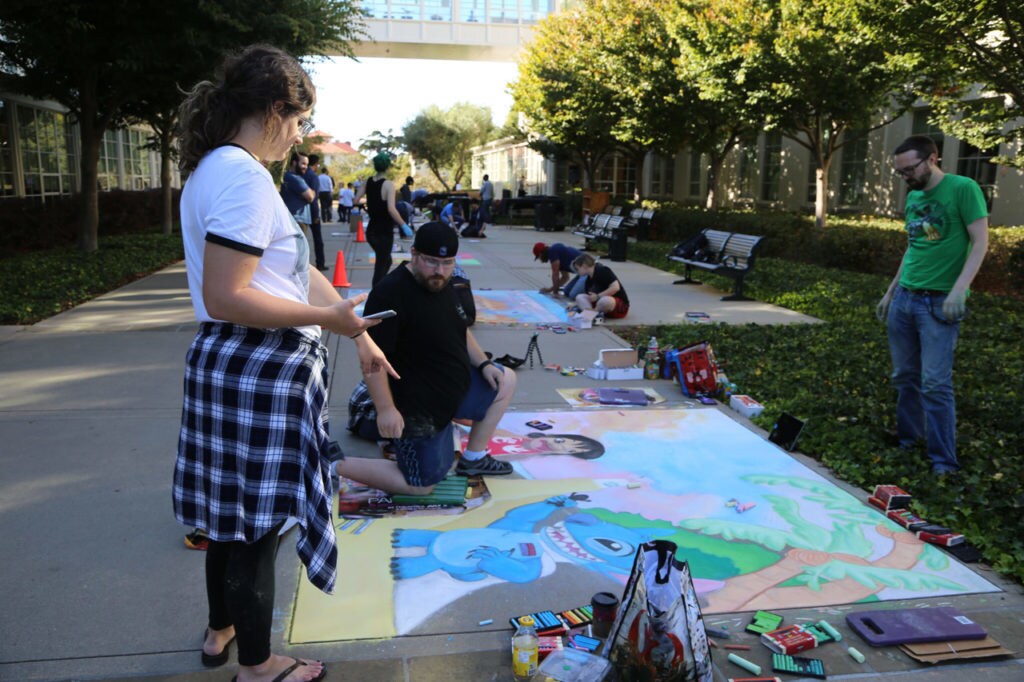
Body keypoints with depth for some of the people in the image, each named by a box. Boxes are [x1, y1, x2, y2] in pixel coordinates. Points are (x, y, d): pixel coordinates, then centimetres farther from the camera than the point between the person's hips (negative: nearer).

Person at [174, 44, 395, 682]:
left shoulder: (216, 169, 14)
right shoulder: (244, 176, -19)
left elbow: (299, 272, 15)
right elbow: (225, 299, -25)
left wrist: (359, 333, 17)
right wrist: (327, 316, -16)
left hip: (230, 366, 10)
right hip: (257, 371, -10)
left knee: (235, 508, 23)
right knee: (257, 520, 6)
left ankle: (221, 630, 43)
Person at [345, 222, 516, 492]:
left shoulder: (441, 285, 4)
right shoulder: (390, 294, -26)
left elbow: (459, 332, 18)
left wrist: (483, 363, 4)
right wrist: (386, 408, -29)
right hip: (418, 406, -9)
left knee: (506, 381, 17)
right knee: (421, 486, -3)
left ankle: (473, 459, 23)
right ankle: (336, 465, 6)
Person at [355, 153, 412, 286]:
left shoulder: (368, 182, 3)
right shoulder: (388, 184, -16)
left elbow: (356, 200, 4)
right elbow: (391, 209, -26)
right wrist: (404, 225, -19)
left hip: (372, 231, 7)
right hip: (384, 232, -7)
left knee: (386, 261, 24)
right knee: (381, 266, 0)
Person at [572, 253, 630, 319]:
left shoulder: (602, 270, -16)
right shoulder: (589, 279, 9)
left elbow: (616, 287, -27)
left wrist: (598, 296, -22)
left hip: (620, 304, -8)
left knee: (605, 300, -41)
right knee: (580, 298, -7)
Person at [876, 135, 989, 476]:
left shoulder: (963, 189, -8)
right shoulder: (913, 197, 13)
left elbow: (980, 242, -12)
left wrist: (958, 290, -22)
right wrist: (890, 292, 20)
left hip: (939, 302, -7)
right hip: (904, 297, 7)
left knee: (936, 383, -7)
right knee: (905, 376, 11)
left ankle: (944, 461, 2)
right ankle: (907, 439, 25)